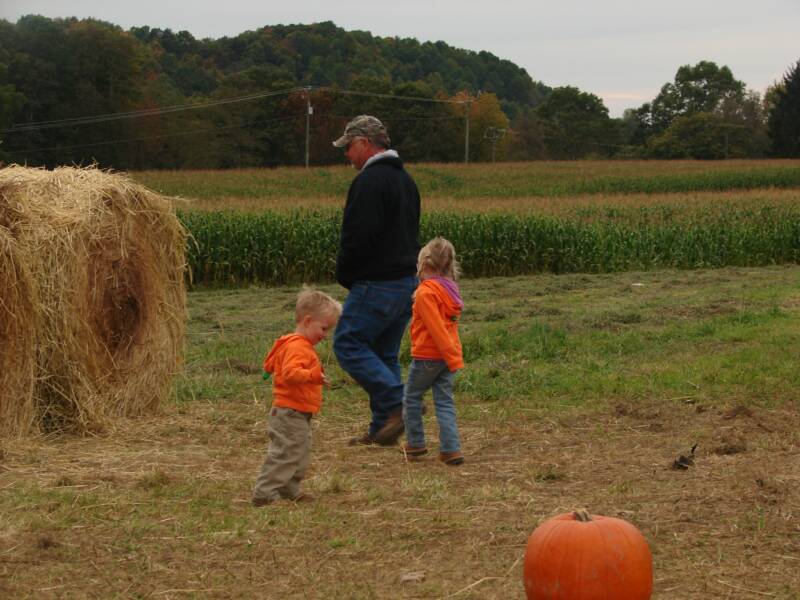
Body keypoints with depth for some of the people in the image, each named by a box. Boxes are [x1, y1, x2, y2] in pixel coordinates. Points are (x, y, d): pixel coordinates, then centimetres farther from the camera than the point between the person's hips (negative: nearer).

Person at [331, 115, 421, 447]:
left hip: (376, 284, -10)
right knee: (384, 354, 13)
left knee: (348, 344, -4)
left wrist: (344, 275, -4)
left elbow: (358, 236, -21)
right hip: (407, 281, 10)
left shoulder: (370, 180, -15)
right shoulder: (405, 179, 17)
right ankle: (383, 427, 13)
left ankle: (399, 403, -14)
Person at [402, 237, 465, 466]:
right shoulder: (450, 289, 10)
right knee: (444, 401, 8)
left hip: (427, 356, -7)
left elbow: (436, 327, -21)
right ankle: (451, 449, 0)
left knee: (411, 396, 12)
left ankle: (415, 443, 19)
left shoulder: (426, 292, -16)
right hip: (448, 356, 7)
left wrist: (453, 358, -22)